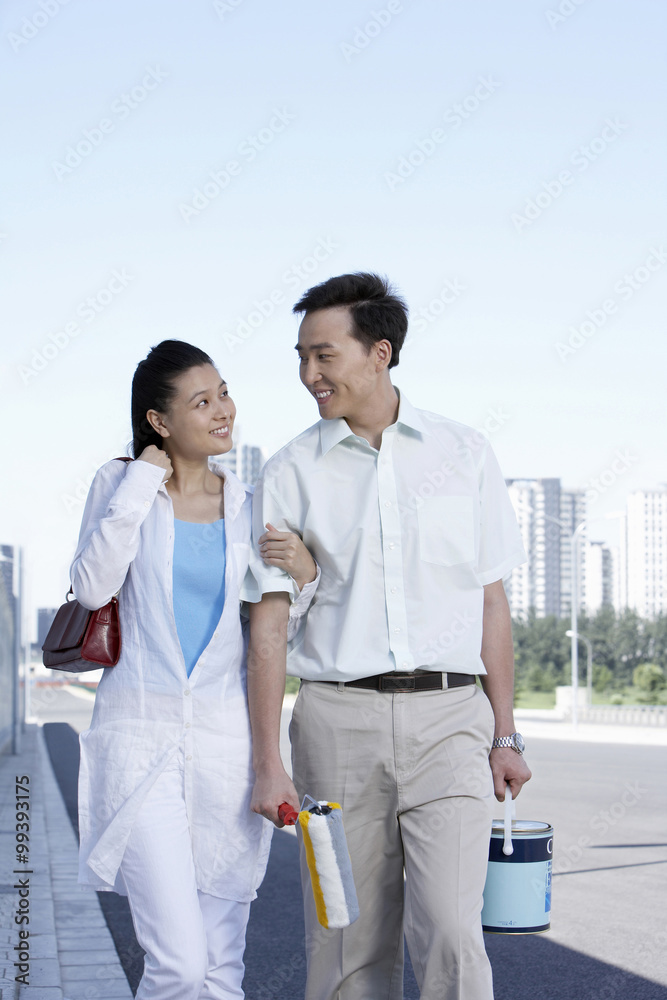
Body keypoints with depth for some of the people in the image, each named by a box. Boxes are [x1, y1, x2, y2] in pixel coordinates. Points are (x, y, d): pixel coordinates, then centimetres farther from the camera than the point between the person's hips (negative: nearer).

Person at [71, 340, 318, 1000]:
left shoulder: (248, 506, 10)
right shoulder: (122, 483, 4)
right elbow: (92, 588, -12)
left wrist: (302, 574, -6)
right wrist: (142, 483, -10)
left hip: (229, 742, 3)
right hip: (141, 731, -3)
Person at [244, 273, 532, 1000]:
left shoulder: (464, 455, 6)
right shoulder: (290, 474, 3)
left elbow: (490, 603, 10)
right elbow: (266, 627, 1)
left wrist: (505, 737, 6)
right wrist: (268, 766, -5)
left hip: (448, 719, 0)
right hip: (339, 719, 1)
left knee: (450, 935, -12)